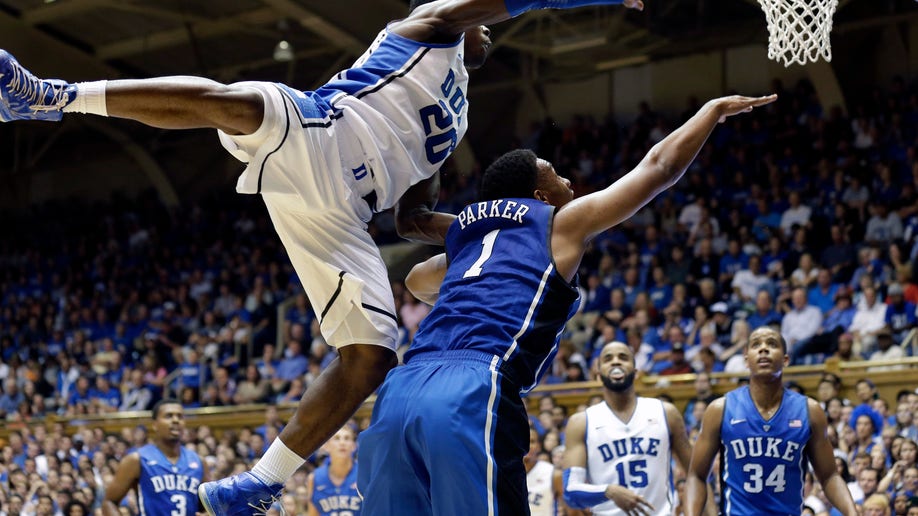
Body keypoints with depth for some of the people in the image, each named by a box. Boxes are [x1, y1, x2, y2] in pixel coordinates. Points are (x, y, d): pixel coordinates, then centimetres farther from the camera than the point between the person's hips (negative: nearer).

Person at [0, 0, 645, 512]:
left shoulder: (449, 126, 39)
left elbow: (413, 218, 37)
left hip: (337, 209, 7)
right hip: (309, 136, -7)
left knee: (372, 354, -6)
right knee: (227, 101, -40)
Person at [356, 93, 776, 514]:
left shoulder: (466, 240, 33)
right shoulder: (563, 223, 17)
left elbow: (417, 282, 56)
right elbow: (658, 167, 27)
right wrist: (715, 109, 41)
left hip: (398, 392, 7)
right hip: (471, 394, -7)